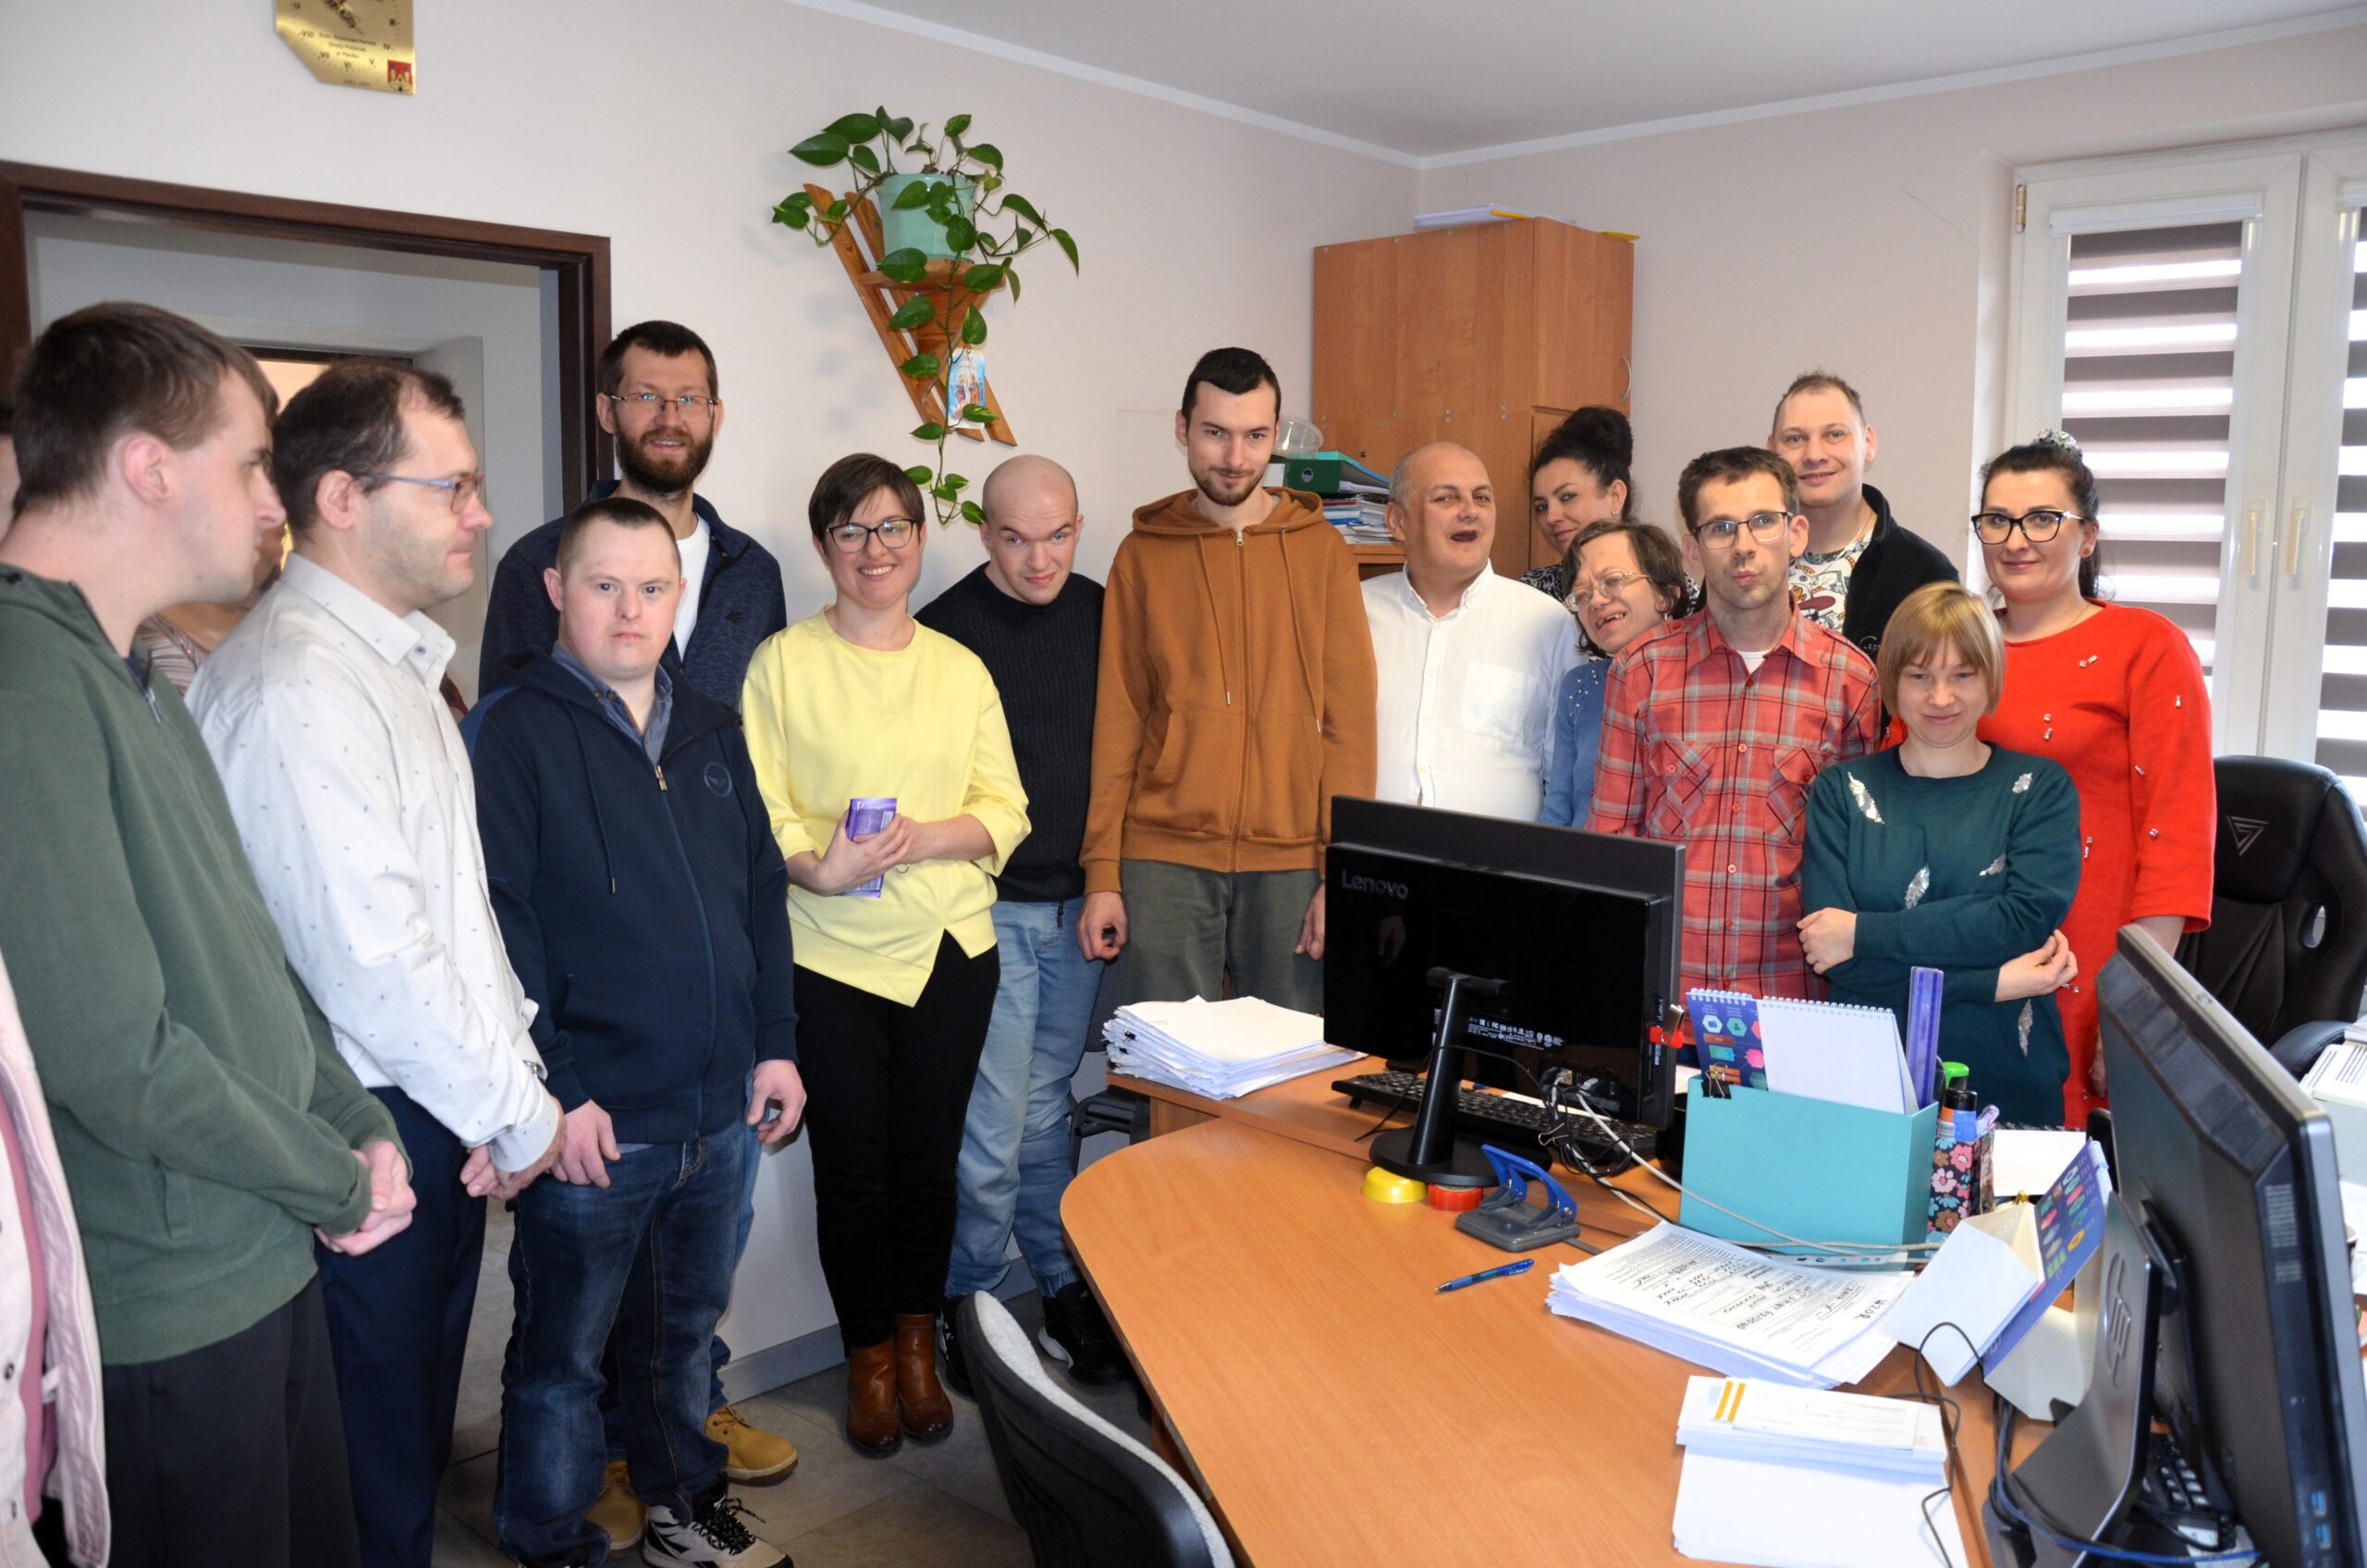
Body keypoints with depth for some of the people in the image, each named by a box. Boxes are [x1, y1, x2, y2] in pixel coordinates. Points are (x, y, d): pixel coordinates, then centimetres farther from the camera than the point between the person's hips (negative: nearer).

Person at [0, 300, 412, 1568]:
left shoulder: (127, 675, 11)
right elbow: (116, 1058, -25)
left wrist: (354, 1123, 3)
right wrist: (340, 1181, -11)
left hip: (268, 1260, 9)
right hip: (167, 1311, -9)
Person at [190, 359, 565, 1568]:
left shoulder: (394, 657, 11)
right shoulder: (295, 685, -21)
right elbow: (372, 961, -25)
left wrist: (509, 1081, 4)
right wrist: (518, 1114, -13)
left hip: (441, 1113, 9)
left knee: (419, 1420, 22)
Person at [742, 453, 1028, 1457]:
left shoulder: (961, 669, 8)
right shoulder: (783, 663, -1)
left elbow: (1005, 809, 3)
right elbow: (756, 810, -5)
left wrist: (925, 838, -15)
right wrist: (818, 866, -23)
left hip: (949, 949, 3)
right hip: (832, 952, -2)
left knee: (930, 1156, 10)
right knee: (852, 1166, 5)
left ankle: (917, 1342, 32)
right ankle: (868, 1357, 27)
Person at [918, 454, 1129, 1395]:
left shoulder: (1104, 617, 7)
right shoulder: (947, 629, -8)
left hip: (1076, 906, 4)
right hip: (988, 908, -4)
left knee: (1045, 1110, 16)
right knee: (992, 1127, -1)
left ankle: (1065, 1291, 29)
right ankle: (964, 1309, 17)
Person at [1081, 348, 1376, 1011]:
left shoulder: (1320, 547, 6)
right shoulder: (1143, 553, 7)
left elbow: (1349, 715, 3)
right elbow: (1117, 719, 6)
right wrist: (1102, 874, 0)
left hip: (1292, 862, 0)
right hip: (1163, 858, 0)